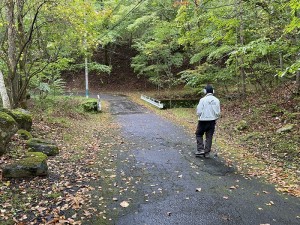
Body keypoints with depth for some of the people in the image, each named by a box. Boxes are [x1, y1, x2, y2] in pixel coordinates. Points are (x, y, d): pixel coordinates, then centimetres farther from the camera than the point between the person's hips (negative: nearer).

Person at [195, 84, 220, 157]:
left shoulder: (203, 100, -12)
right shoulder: (216, 100, -1)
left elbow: (199, 111, -12)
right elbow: (218, 112, 1)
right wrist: (215, 118, 16)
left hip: (203, 121, -3)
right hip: (212, 121, 3)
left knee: (199, 134, 14)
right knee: (209, 136, 10)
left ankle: (200, 150, 5)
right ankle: (207, 152, 13)